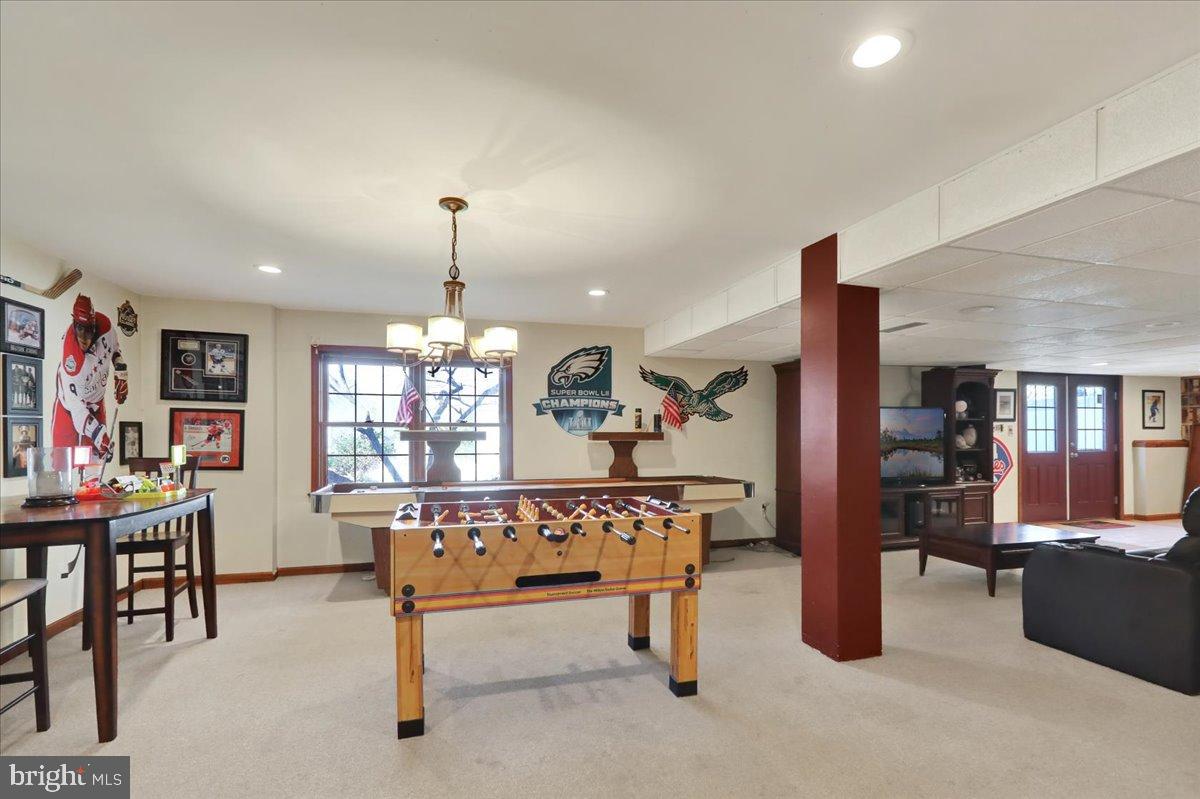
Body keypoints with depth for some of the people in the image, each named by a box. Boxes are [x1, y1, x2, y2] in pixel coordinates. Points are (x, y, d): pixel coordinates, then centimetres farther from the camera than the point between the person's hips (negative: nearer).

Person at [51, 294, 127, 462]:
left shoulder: (105, 325, -22)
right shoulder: (71, 356, -34)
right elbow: (75, 405, -34)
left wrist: (121, 372, -2)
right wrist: (99, 433, -43)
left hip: (95, 402, 4)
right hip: (69, 403, -4)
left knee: (95, 457, 6)